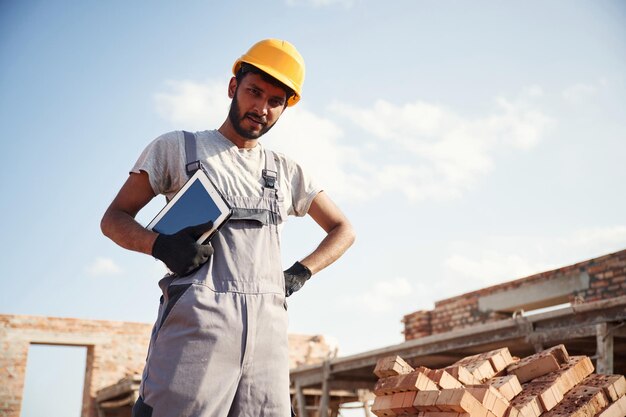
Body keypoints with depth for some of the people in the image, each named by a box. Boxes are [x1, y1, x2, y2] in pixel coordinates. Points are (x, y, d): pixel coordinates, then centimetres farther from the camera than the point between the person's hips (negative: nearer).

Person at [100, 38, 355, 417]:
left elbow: (343, 230, 29)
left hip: (268, 327, 4)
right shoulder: (177, 148, 14)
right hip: (197, 320, -3)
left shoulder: (287, 172, 23)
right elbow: (114, 218, 12)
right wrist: (159, 245, -10)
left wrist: (300, 273, 10)